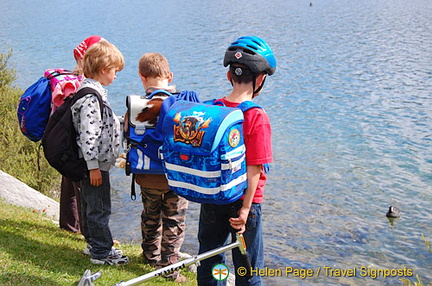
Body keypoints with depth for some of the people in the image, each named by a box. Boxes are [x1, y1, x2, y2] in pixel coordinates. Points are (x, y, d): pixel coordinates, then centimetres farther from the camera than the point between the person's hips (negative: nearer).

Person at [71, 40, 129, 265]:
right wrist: (93, 166, -23)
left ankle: (94, 243, 32)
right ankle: (101, 252, 10)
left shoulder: (94, 91, 11)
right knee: (99, 207, -1)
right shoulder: (91, 97, -21)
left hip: (96, 163, 10)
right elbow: (88, 133, -24)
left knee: (91, 205, 19)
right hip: (94, 164, -10)